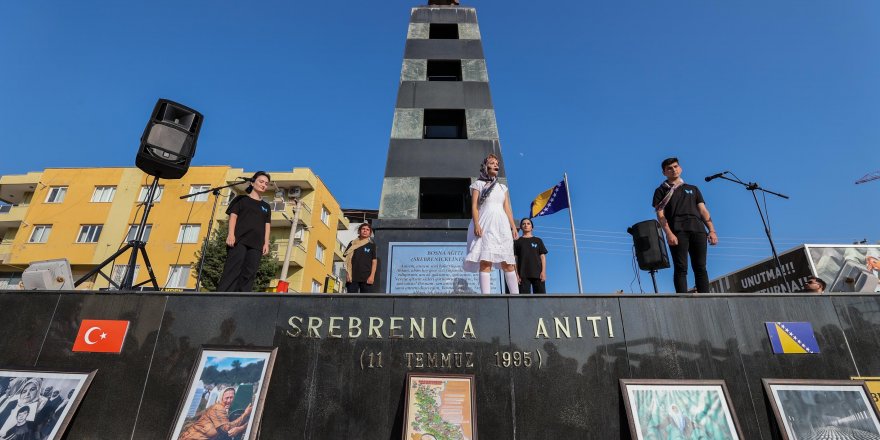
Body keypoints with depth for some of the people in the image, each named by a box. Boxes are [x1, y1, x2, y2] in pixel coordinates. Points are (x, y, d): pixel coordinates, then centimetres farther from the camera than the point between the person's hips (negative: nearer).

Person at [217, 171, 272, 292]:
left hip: (256, 243, 4)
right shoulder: (241, 199, 15)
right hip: (239, 239, -4)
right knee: (233, 270, -15)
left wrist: (266, 243, 4)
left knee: (249, 274, -6)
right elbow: (233, 216, 4)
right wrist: (231, 234, -12)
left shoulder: (266, 207, 25)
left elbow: (267, 226, 17)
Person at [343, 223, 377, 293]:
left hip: (366, 277, -1)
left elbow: (374, 261, 6)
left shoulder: (372, 245, 11)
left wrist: (372, 276, -6)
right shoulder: (352, 244, 14)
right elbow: (347, 260, 12)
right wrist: (347, 274, 0)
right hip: (353, 277, 1)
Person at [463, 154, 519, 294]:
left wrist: (513, 226, 6)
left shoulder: (502, 187, 23)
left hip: (502, 225, 4)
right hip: (486, 225, -4)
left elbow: (507, 209, 18)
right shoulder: (478, 184, 11)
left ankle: (515, 294, 0)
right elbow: (474, 206, 0)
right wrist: (476, 224, -15)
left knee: (508, 262, -1)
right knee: (485, 261, -15)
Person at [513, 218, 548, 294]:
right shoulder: (518, 241, 10)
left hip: (537, 273, 1)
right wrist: (516, 273, -3)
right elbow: (515, 259, 6)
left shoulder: (538, 241, 14)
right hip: (523, 274, -1)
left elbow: (543, 257, 9)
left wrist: (543, 271, -2)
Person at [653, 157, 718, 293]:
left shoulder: (693, 189, 28)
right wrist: (668, 233, -14)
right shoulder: (661, 191, 16)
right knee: (681, 268, -11)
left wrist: (712, 230, 4)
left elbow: (703, 211, 19)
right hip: (677, 231, -3)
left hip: (698, 230, 4)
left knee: (700, 268, -4)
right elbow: (660, 214, 2)